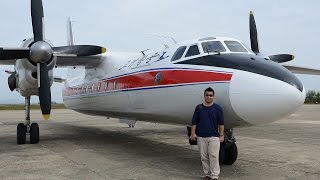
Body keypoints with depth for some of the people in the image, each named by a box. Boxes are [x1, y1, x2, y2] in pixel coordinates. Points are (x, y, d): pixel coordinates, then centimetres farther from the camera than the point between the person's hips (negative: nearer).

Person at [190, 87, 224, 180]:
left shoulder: (217, 108, 0)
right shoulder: (199, 108, 5)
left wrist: (221, 135, -3)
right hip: (201, 137, 3)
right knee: (204, 157, 8)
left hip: (214, 136, -2)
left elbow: (221, 123, 2)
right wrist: (193, 133, -1)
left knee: (214, 156, -7)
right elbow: (194, 122, 7)